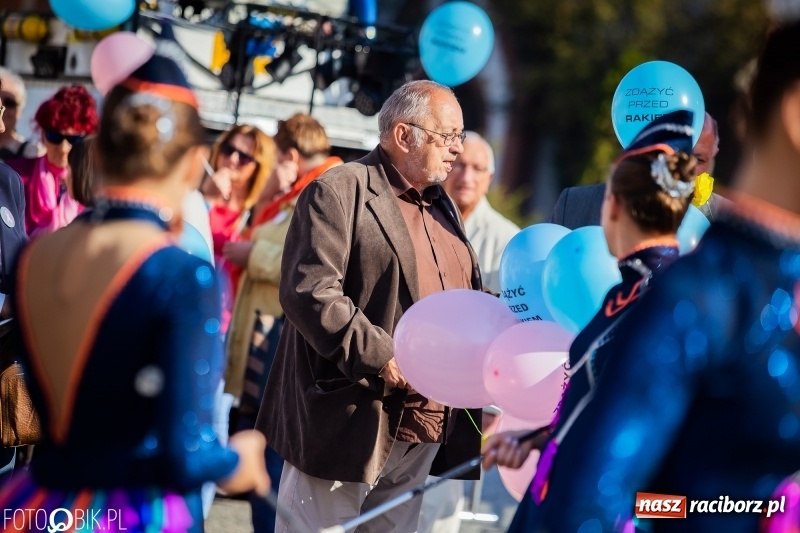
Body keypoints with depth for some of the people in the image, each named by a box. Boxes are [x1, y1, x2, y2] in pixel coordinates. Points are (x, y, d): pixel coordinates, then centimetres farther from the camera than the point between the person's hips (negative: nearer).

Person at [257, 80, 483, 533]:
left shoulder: (442, 206, 20)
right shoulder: (339, 192, -7)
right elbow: (309, 291, -18)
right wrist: (382, 357, -22)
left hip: (422, 433, 8)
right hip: (350, 423, -7)